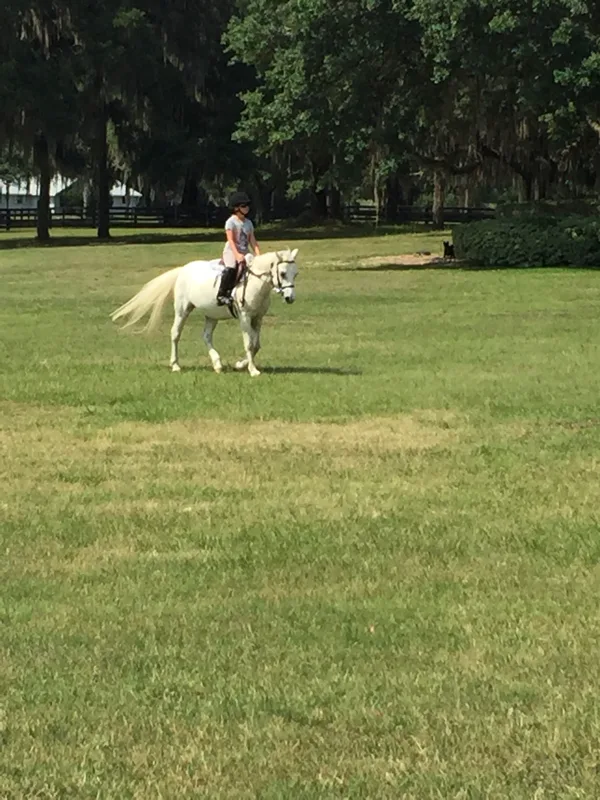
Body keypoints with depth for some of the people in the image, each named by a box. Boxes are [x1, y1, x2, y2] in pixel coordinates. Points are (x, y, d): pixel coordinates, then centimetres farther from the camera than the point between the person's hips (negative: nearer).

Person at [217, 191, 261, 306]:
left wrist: (258, 256, 0)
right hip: (231, 252, -7)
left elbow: (253, 241, 13)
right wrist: (237, 255, -27)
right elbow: (231, 240, -14)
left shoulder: (248, 223, 16)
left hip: (245, 253, 7)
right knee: (231, 268, -33)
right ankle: (221, 295, -31)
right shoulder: (231, 222, -4)